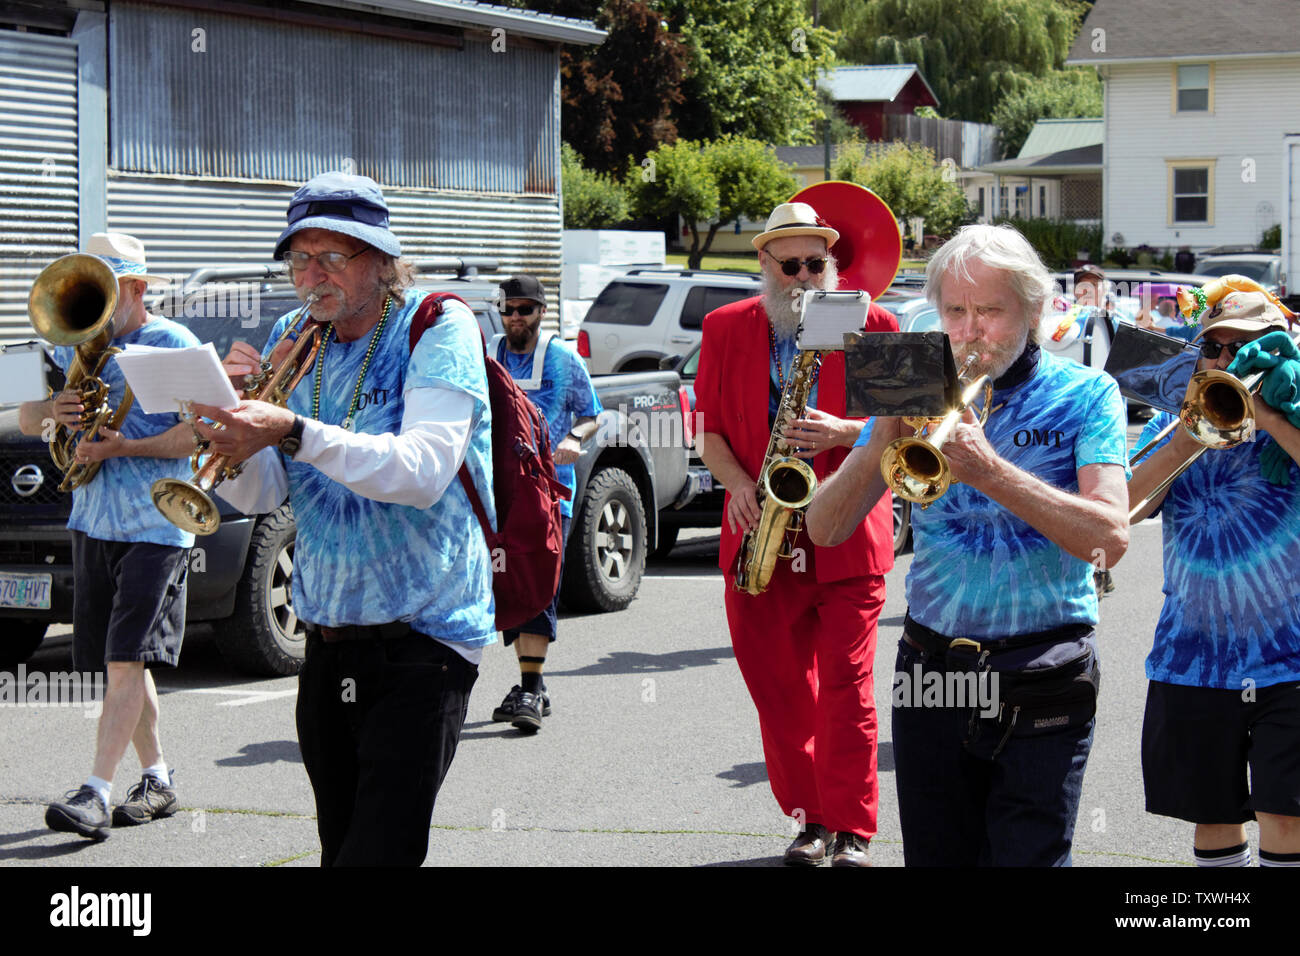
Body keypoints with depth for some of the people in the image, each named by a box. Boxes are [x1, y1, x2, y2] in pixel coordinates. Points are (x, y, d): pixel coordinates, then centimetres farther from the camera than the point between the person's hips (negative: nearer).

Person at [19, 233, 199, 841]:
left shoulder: (172, 344, -6)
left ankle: (95, 794, -17)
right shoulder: (75, 347, 14)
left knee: (126, 659, -12)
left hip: (156, 526, -7)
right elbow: (25, 419, 12)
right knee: (122, 662, 10)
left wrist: (124, 447, -20)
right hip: (93, 524, 7)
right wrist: (52, 411, -11)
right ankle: (157, 781, 22)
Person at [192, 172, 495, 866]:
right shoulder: (293, 341, 10)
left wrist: (294, 432, -33)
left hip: (422, 634, -6)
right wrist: (235, 408, -14)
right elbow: (256, 497, 5)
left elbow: (424, 470, -23)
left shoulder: (437, 327, -8)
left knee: (380, 851, -15)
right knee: (339, 845, 12)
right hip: (328, 639, 6)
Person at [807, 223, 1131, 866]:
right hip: (930, 667, 3)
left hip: (1042, 685, -3)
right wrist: (883, 440, -16)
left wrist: (990, 471, -25)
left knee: (1028, 858, -5)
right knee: (936, 858, 8)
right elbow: (824, 530, 2)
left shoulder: (1084, 395, -2)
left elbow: (1110, 538, -16)